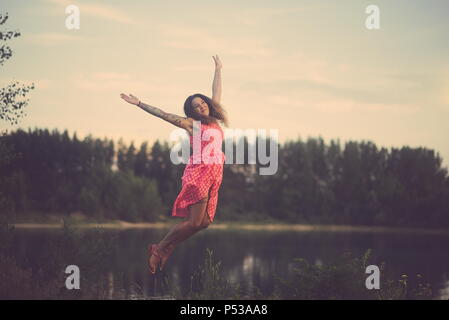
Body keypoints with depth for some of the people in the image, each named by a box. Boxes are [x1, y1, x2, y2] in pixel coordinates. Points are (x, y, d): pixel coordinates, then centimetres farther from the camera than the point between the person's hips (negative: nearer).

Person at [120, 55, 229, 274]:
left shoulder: (214, 120, 16)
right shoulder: (192, 123, 0)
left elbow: (216, 93, 28)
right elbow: (163, 114, -2)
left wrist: (218, 70, 39)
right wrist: (139, 104, -5)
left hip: (214, 175, 7)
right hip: (199, 172, -7)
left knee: (205, 222, 3)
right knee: (194, 221, -10)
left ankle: (167, 249, 14)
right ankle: (158, 249, 4)